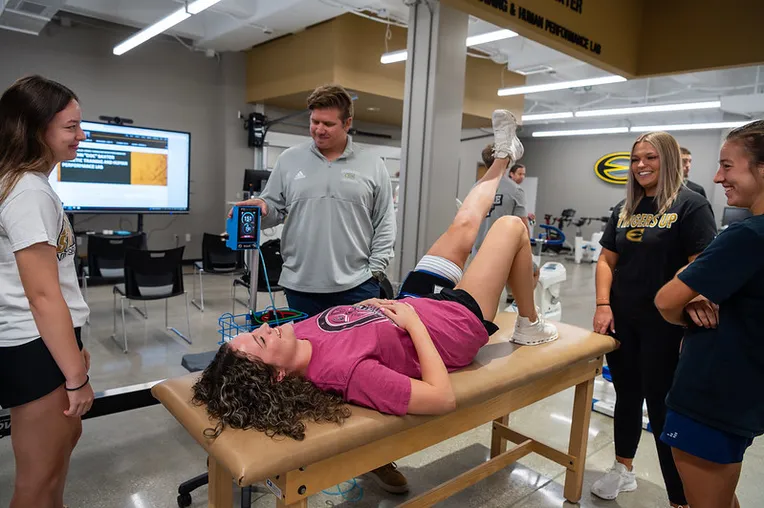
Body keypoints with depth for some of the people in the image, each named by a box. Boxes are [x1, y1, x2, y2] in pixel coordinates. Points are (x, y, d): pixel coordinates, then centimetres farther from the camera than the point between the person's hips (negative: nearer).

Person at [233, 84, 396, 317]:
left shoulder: (373, 165, 3)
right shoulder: (289, 160, 6)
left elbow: (384, 224, 4)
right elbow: (275, 208, 9)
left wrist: (375, 270, -2)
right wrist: (263, 208, -14)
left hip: (356, 286, -1)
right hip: (300, 286, 1)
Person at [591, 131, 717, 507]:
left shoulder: (690, 205, -8)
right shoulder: (624, 208, 10)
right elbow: (607, 260, 10)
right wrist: (603, 304, -3)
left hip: (663, 323, -5)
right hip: (621, 319, 6)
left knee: (663, 406, 1)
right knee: (626, 394, 17)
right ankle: (623, 470, 37)